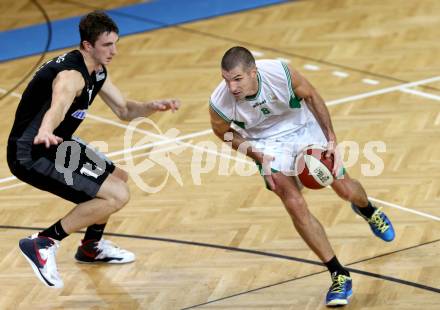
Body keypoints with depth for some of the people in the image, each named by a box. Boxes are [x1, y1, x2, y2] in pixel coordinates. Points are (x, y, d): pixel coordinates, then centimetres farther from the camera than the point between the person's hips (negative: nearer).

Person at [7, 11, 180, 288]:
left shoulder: (97, 72, 6)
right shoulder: (71, 75, -26)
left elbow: (125, 110, 14)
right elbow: (58, 106, -49)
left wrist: (153, 107, -6)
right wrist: (45, 132, -71)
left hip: (56, 144, 11)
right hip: (31, 155, -11)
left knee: (119, 177, 24)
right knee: (117, 195, -19)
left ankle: (92, 246, 40)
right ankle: (43, 244, -15)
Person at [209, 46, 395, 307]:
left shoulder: (280, 72, -33)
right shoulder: (220, 103, -30)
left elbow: (311, 96, -12)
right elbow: (224, 132, -6)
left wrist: (331, 138, -14)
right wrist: (258, 156, -17)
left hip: (303, 127, 1)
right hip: (268, 142, 0)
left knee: (344, 189, 8)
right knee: (295, 205, -16)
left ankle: (368, 210, 49)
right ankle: (339, 275, -3)